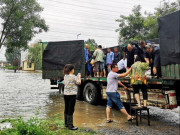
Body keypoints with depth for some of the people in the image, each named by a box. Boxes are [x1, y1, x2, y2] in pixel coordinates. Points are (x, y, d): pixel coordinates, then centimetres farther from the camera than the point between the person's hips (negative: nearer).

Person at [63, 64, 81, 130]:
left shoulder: (65, 76, 6)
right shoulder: (73, 77, -14)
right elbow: (79, 83, -3)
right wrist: (79, 77, 16)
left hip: (65, 94, 7)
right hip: (72, 95, -7)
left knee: (66, 109, 15)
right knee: (71, 110, -3)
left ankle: (66, 123, 27)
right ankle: (70, 126, 3)